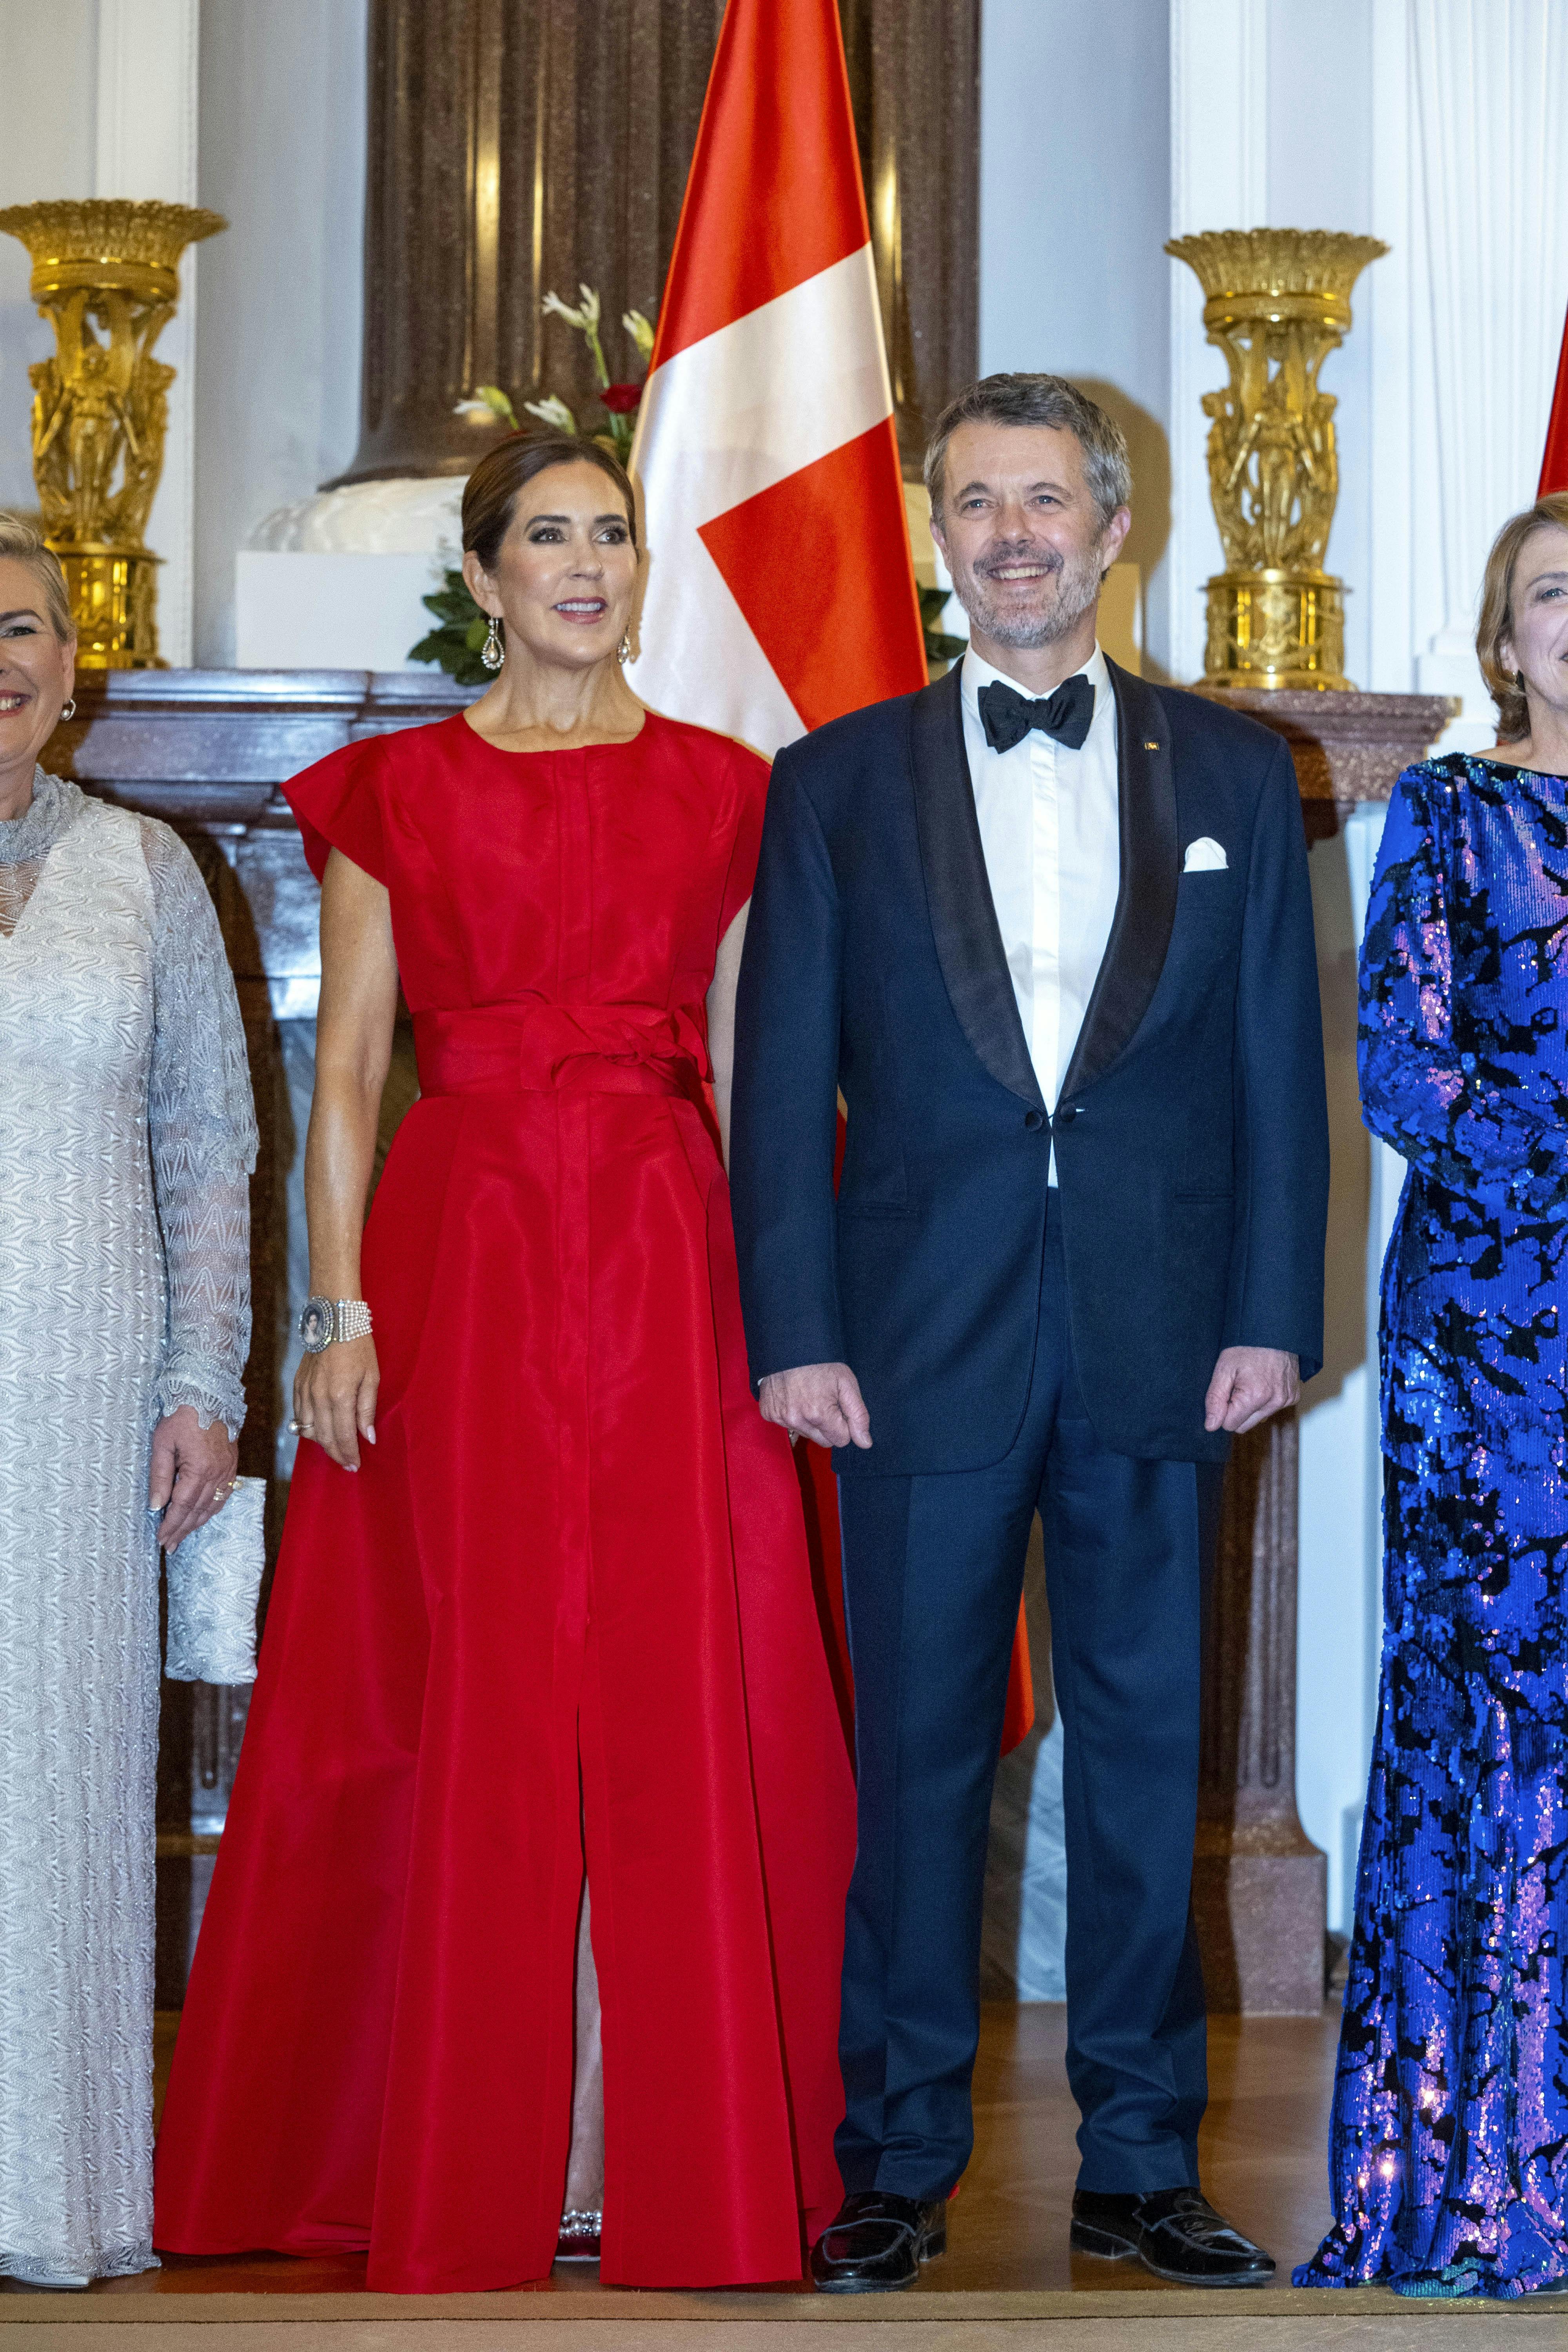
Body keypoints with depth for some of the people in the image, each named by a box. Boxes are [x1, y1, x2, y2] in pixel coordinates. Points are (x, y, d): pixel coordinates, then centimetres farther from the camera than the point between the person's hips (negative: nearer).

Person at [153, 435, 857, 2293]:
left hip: (669, 1265, 1)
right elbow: (343, 1072, 4)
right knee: (470, 1701, 0)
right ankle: (464, 2169, 9)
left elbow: (747, 1073, 10)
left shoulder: (724, 793, 11)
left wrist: (781, 1308, 1)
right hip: (458, 1263, -1)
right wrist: (336, 1303, -7)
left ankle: (661, 2156, 7)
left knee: (669, 1694, -1)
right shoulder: (393, 793, 8)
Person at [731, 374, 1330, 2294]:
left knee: (1145, 1752, 7)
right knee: (915, 1757, 4)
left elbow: (1279, 1059, 6)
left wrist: (1275, 1312, -2)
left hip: (1161, 1345, 1)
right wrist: (793, 1331, -5)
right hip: (923, 1343, -1)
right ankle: (897, 2164, 14)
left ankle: (1139, 2159, 18)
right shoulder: (837, 783, 6)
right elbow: (783, 1076, 3)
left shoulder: (1233, 771, 9)